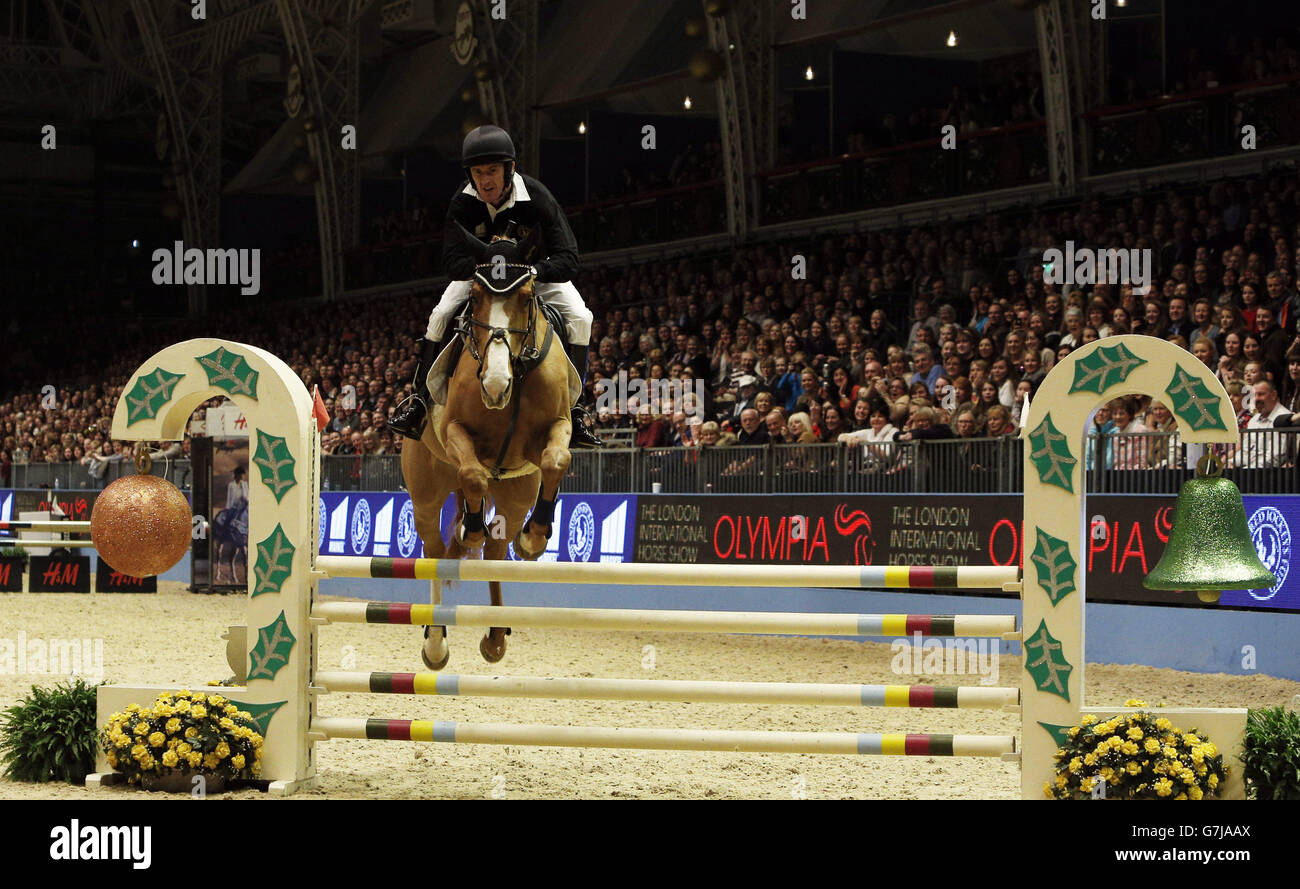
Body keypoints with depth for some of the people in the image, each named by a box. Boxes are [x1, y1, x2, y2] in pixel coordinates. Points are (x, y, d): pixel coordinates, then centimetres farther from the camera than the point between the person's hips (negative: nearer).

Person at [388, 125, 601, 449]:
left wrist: (533, 271, -55)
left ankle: (573, 408, -16)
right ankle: (420, 399, -9)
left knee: (579, 318, -22)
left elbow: (568, 261, -34)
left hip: (536, 273, -1)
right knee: (440, 316, -19)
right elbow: (452, 261, -27)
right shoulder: (463, 203, -25)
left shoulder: (537, 198, -31)